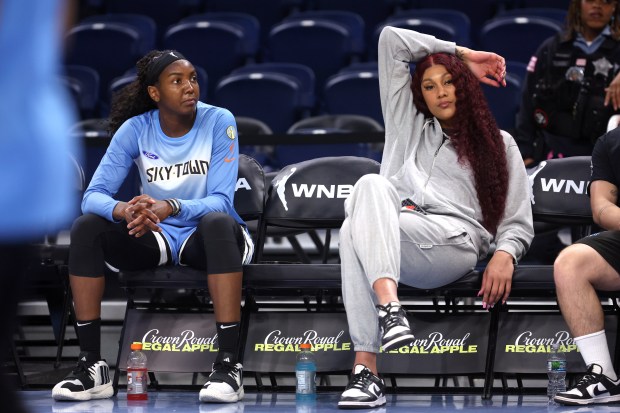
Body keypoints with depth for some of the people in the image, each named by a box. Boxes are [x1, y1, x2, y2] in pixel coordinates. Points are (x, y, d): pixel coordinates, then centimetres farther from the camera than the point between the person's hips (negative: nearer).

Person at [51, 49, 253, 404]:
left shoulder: (219, 122, -14)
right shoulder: (135, 129, -7)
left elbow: (221, 201, -21)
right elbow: (94, 195, -15)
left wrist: (171, 208, -41)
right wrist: (124, 211, -39)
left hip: (207, 237, -3)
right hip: (157, 238, 3)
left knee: (218, 223, -39)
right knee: (86, 227, -23)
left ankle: (229, 366, -41)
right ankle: (93, 366, -23)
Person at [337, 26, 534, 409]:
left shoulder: (498, 144, 26)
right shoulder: (408, 124, 33)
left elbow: (517, 222, 18)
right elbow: (391, 40, 30)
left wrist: (505, 255, -5)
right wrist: (461, 52, 33)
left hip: (454, 243, -3)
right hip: (387, 239, 3)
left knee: (354, 231, -36)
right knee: (371, 184, -36)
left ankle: (366, 368, -51)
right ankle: (389, 306, -53)